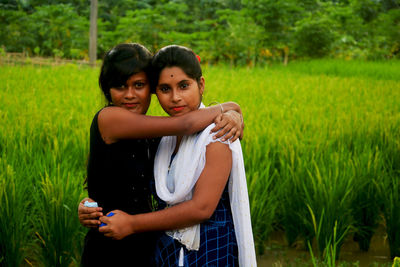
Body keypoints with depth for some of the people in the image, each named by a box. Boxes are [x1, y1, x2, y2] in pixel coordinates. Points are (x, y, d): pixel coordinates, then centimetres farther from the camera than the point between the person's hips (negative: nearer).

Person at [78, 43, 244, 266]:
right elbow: (186, 125, -21)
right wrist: (227, 107, -5)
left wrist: (233, 115, -14)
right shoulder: (108, 118, -15)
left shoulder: (154, 136, 4)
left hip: (147, 247, 7)